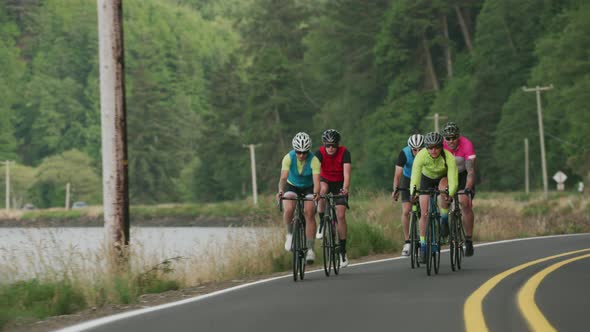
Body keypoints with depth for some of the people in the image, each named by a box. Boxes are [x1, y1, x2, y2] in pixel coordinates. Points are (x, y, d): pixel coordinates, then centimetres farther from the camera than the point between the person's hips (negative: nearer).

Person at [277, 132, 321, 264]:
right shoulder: (288, 158, -25)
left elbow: (316, 181, -36)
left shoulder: (314, 160, -27)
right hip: (292, 186, 0)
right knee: (288, 210, -28)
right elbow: (283, 177, -35)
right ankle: (290, 233, 1)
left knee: (309, 213, -22)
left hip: (308, 188, 0)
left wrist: (316, 193, -57)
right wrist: (281, 191, -55)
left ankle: (310, 249, -16)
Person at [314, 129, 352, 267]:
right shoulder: (320, 153, -22)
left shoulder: (344, 152, -23)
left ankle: (343, 252, -3)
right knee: (322, 190, -36)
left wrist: (345, 188, -52)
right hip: (325, 181, 1)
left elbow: (346, 172, -34)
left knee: (341, 215, -11)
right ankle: (322, 223, -17)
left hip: (339, 183, -1)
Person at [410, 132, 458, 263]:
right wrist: (413, 193, -56)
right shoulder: (421, 156, -33)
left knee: (443, 188, -36)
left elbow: (452, 180, -40)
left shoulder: (449, 157, -35)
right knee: (424, 213, -10)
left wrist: (450, 194, -59)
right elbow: (415, 177, -39)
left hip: (443, 178, -1)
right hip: (427, 179, 1)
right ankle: (423, 245, 5)